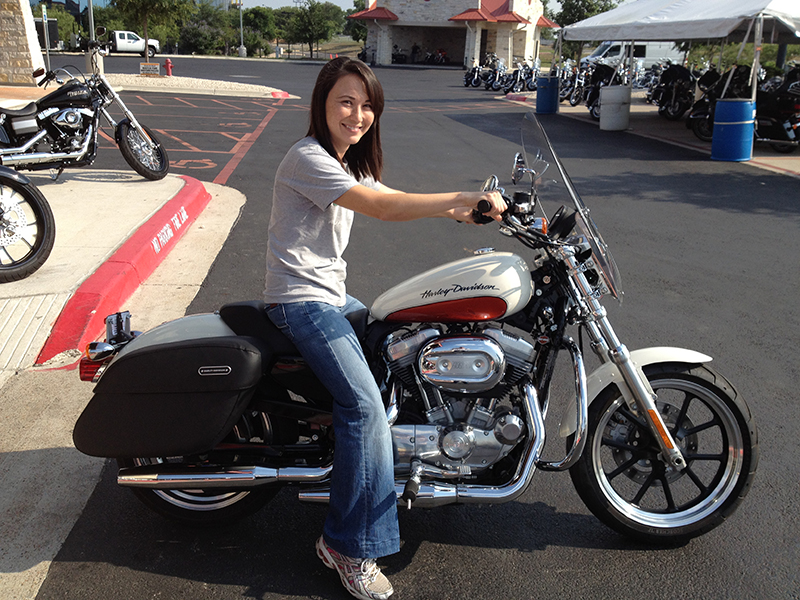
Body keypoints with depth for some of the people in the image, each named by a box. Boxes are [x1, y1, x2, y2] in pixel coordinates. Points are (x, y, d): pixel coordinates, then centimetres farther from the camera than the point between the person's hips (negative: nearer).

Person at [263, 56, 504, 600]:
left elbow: (394, 204, 10)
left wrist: (464, 212, -2)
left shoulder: (351, 163, 14)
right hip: (300, 301, -10)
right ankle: (349, 545, -14)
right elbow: (382, 207, -28)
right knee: (365, 402, -22)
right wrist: (462, 197, -28)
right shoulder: (308, 159, -17)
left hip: (332, 294, 10)